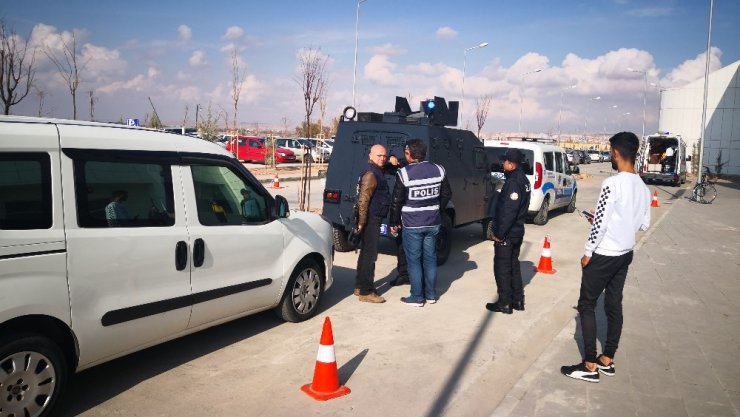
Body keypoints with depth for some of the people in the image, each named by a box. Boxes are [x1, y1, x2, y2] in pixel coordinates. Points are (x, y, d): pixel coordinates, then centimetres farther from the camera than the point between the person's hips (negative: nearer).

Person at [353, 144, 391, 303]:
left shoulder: (376, 171, 14)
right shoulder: (371, 174, -17)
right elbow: (363, 200, -23)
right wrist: (361, 222, -24)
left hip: (373, 219, 11)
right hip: (371, 220, -11)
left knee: (366, 253, 17)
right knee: (370, 255, -6)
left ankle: (360, 286, 28)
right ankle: (366, 292, 0)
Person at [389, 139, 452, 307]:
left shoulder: (404, 173, -15)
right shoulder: (438, 170, 0)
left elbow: (397, 201, -10)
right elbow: (447, 194, 9)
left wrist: (393, 222, 1)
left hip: (412, 225, -5)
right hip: (433, 223, 5)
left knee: (414, 260, 5)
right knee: (430, 258, 14)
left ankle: (417, 297, 10)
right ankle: (431, 294, 23)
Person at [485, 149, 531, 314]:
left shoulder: (513, 182, -21)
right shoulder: (523, 179, 10)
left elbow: (508, 212, -25)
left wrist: (499, 233, -20)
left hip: (507, 233, -10)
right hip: (517, 231, 10)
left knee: (502, 268, 0)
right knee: (513, 265, 18)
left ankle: (505, 303, 8)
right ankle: (517, 300, 26)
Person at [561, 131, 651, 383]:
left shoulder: (612, 184, -20)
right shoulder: (643, 188, 5)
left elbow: (599, 223, -20)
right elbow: (644, 225, 12)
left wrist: (588, 252, -10)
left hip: (604, 255, -8)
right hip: (625, 254, 8)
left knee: (586, 305, 1)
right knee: (614, 306, 14)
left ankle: (590, 366, 3)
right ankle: (607, 360, 23)